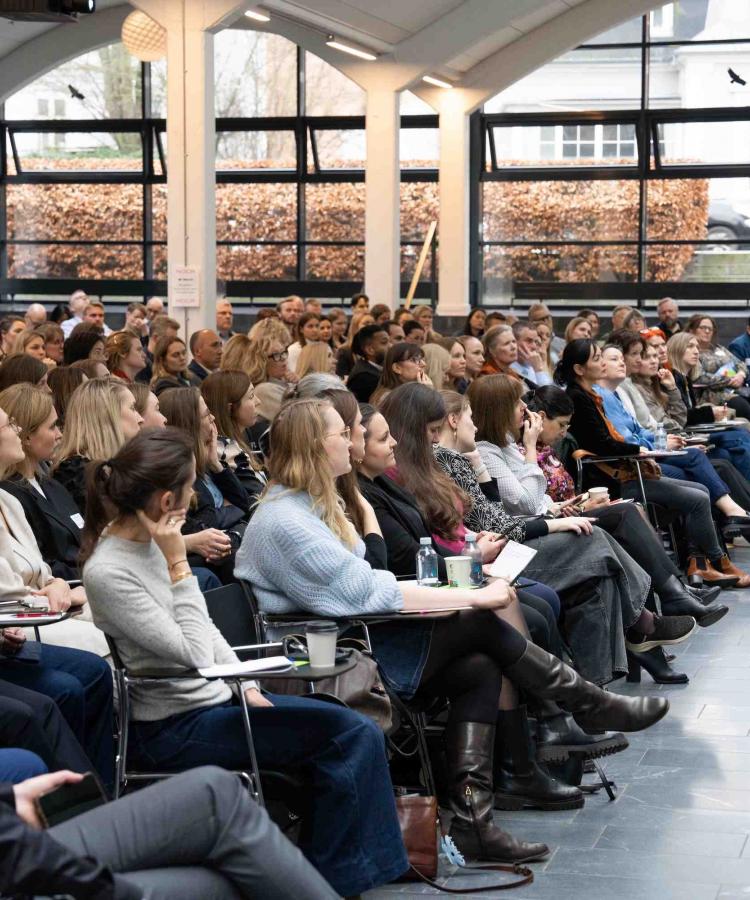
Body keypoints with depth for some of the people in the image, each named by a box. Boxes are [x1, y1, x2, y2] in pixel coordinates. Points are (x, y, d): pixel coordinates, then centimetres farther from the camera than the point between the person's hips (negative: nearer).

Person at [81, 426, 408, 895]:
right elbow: (195, 654, -23)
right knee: (350, 736, -14)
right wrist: (179, 565, -21)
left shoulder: (150, 540, 3)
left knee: (357, 733, 1)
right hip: (175, 729, -8)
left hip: (216, 697, 8)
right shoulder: (107, 572, -22)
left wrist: (248, 687, 4)